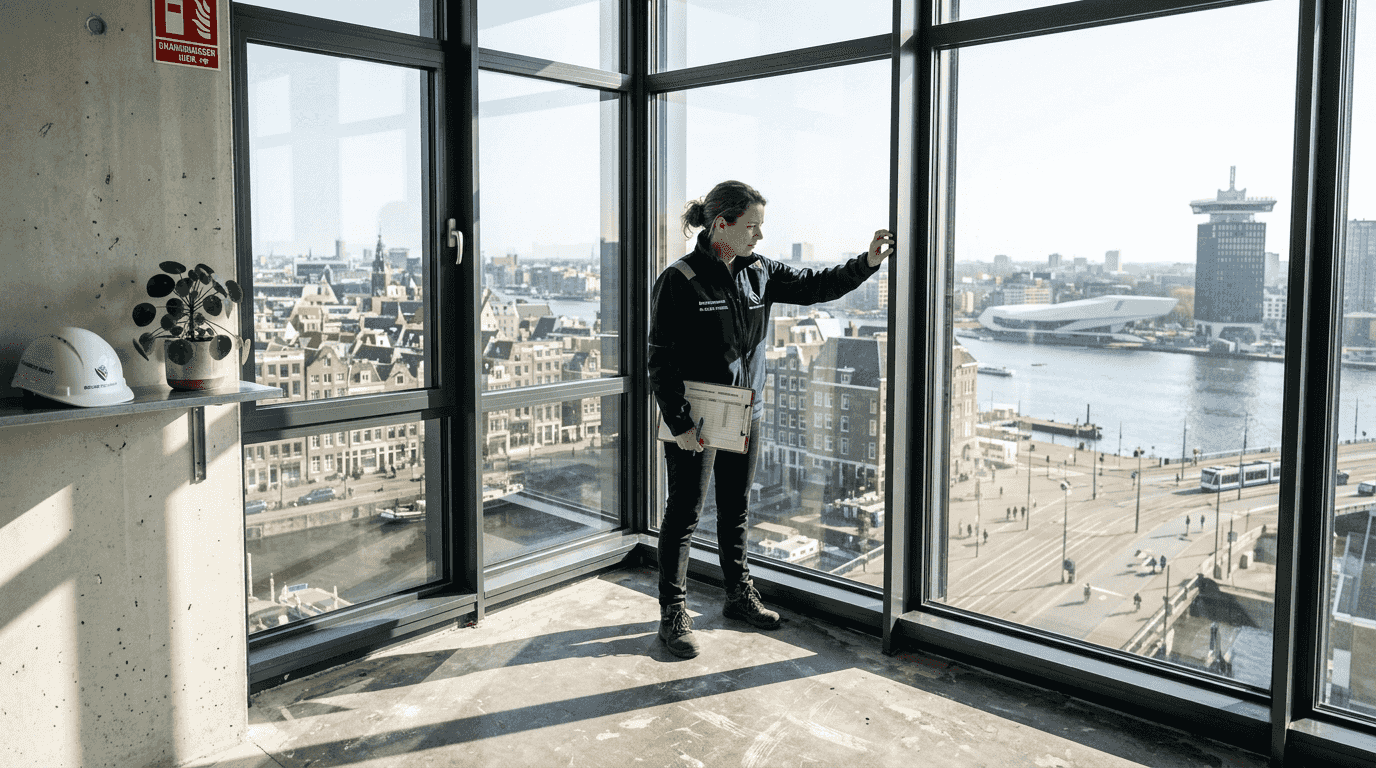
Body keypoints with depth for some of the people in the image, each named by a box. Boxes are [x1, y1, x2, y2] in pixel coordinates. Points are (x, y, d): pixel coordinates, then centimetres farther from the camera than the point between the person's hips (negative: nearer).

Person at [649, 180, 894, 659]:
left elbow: (815, 286, 13)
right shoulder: (679, 281, -13)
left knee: (737, 512, 18)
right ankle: (673, 615, 15)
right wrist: (679, 424, -16)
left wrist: (868, 262, 0)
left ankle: (739, 595, 34)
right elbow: (660, 361, -13)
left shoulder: (759, 273, 5)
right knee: (683, 516, 3)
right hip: (696, 422, -6)